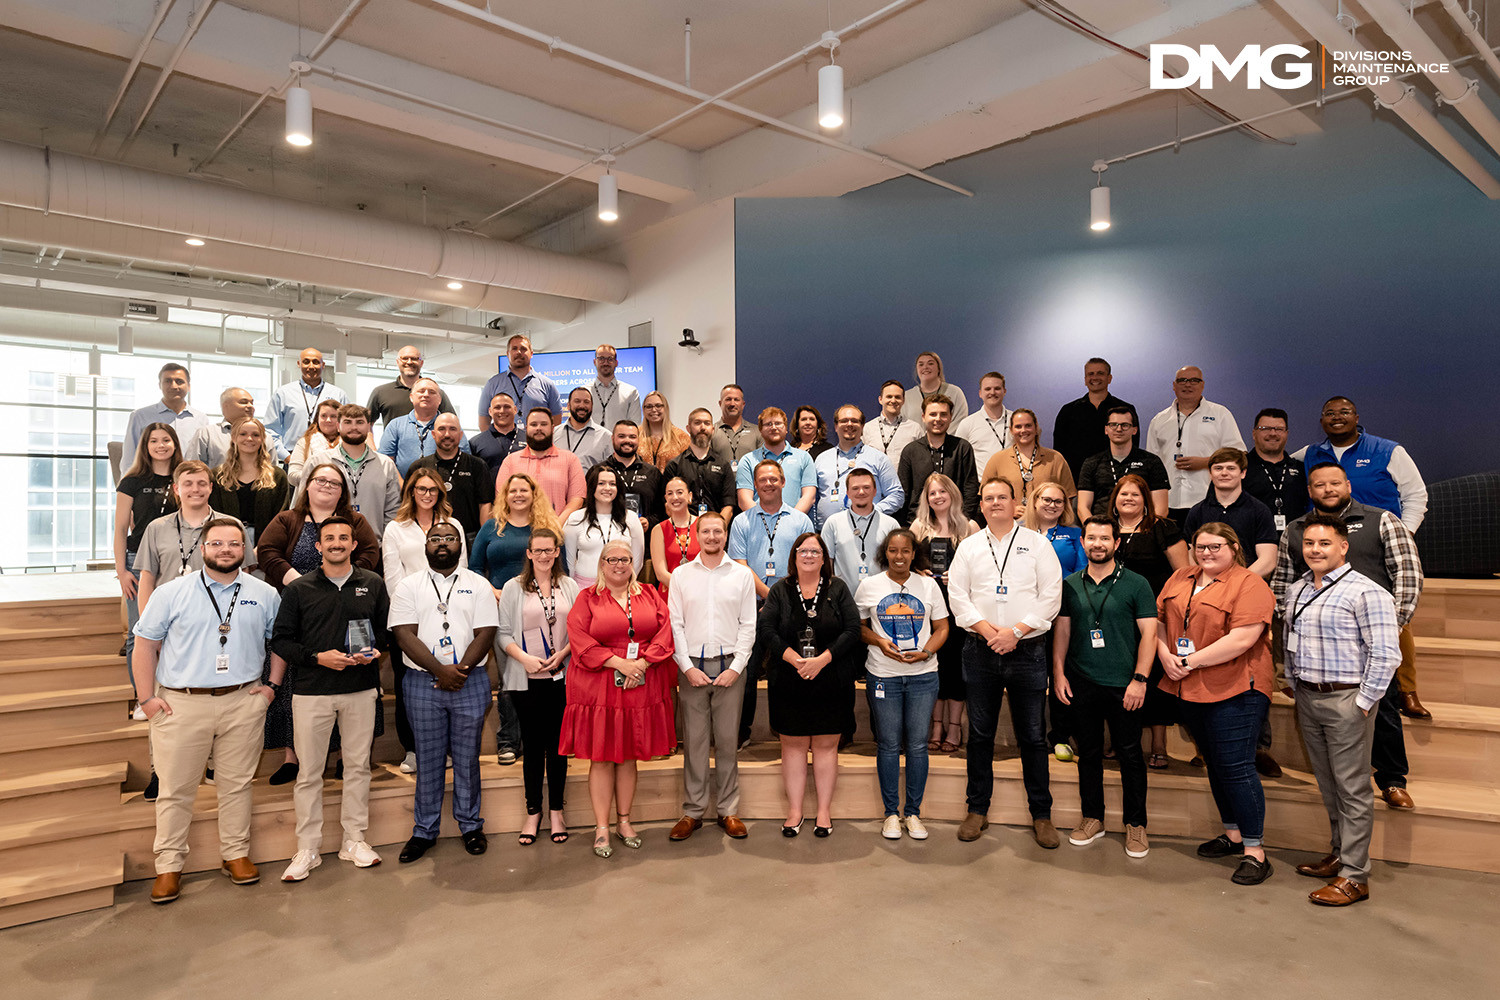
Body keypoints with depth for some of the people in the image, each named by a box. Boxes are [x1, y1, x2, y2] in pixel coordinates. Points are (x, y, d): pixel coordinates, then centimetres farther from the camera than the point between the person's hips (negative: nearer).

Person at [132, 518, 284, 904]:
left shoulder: (264, 594, 6)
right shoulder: (173, 592, 1)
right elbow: (145, 643, 4)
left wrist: (272, 685, 6)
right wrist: (147, 697, -2)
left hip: (243, 702, 1)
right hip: (181, 703, -1)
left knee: (236, 784, 9)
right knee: (176, 788, 5)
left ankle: (236, 854, 23)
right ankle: (169, 865, 17)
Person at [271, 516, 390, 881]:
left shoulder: (373, 584, 7)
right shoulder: (298, 589, 2)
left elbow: (387, 628, 12)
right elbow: (280, 640, 1)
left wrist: (376, 650, -8)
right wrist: (318, 657, -12)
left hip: (361, 689, 2)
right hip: (311, 691, -1)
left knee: (358, 765, 9)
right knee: (309, 771, 3)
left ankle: (354, 839, 21)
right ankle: (308, 848, 15)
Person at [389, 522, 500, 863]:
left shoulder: (478, 585, 6)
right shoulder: (409, 586, 6)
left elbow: (486, 634, -2)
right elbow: (405, 635, -4)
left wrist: (460, 671, -14)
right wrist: (440, 671, -15)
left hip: (470, 682, 0)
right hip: (422, 682, 0)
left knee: (467, 757, 7)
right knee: (427, 759, 7)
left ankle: (470, 825, 20)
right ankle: (424, 831, 19)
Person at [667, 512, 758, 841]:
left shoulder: (742, 574, 5)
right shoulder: (682, 574, 5)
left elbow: (748, 625, 3)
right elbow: (675, 624, 2)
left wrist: (736, 667, -6)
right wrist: (688, 667, -6)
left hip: (729, 666, 0)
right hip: (691, 665, 0)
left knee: (728, 740, 5)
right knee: (693, 740, 4)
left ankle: (728, 810, 16)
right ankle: (693, 811, 14)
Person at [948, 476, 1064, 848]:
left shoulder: (1038, 544, 3)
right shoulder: (968, 547, 9)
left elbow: (1050, 596, -3)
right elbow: (958, 596, 3)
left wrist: (1015, 631, -13)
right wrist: (986, 628, -12)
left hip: (1027, 650, -1)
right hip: (981, 651, 2)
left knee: (1032, 736, 4)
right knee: (980, 733, 9)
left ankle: (1042, 814, 18)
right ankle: (977, 809, 21)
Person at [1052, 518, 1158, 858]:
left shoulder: (1136, 584, -1)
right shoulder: (1070, 585, 8)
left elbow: (1149, 633, -4)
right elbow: (1061, 630, 11)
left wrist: (1140, 679, -11)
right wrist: (1058, 672, 3)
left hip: (1122, 685, -3)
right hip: (1081, 684, 3)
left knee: (1130, 754, 4)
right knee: (1088, 751, 12)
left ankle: (1135, 824, 18)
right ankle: (1092, 818, 24)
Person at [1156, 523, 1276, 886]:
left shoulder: (1250, 585, -9)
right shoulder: (1181, 578, 12)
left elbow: (1242, 639, -19)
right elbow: (1159, 620, 13)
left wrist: (1191, 662, -17)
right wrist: (1166, 656, -5)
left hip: (1235, 691, -7)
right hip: (1188, 690, 7)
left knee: (1236, 767, -6)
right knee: (1214, 764, 17)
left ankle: (1255, 850, 6)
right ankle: (1232, 833, 32)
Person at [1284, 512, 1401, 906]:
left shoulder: (1366, 592, -11)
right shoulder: (1295, 591, 11)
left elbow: (1385, 653, -15)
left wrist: (1364, 702, -15)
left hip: (1345, 700, -7)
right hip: (1307, 698, 7)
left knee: (1352, 789, -1)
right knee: (1327, 784, 16)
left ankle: (1354, 876, 6)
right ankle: (1340, 854, 30)